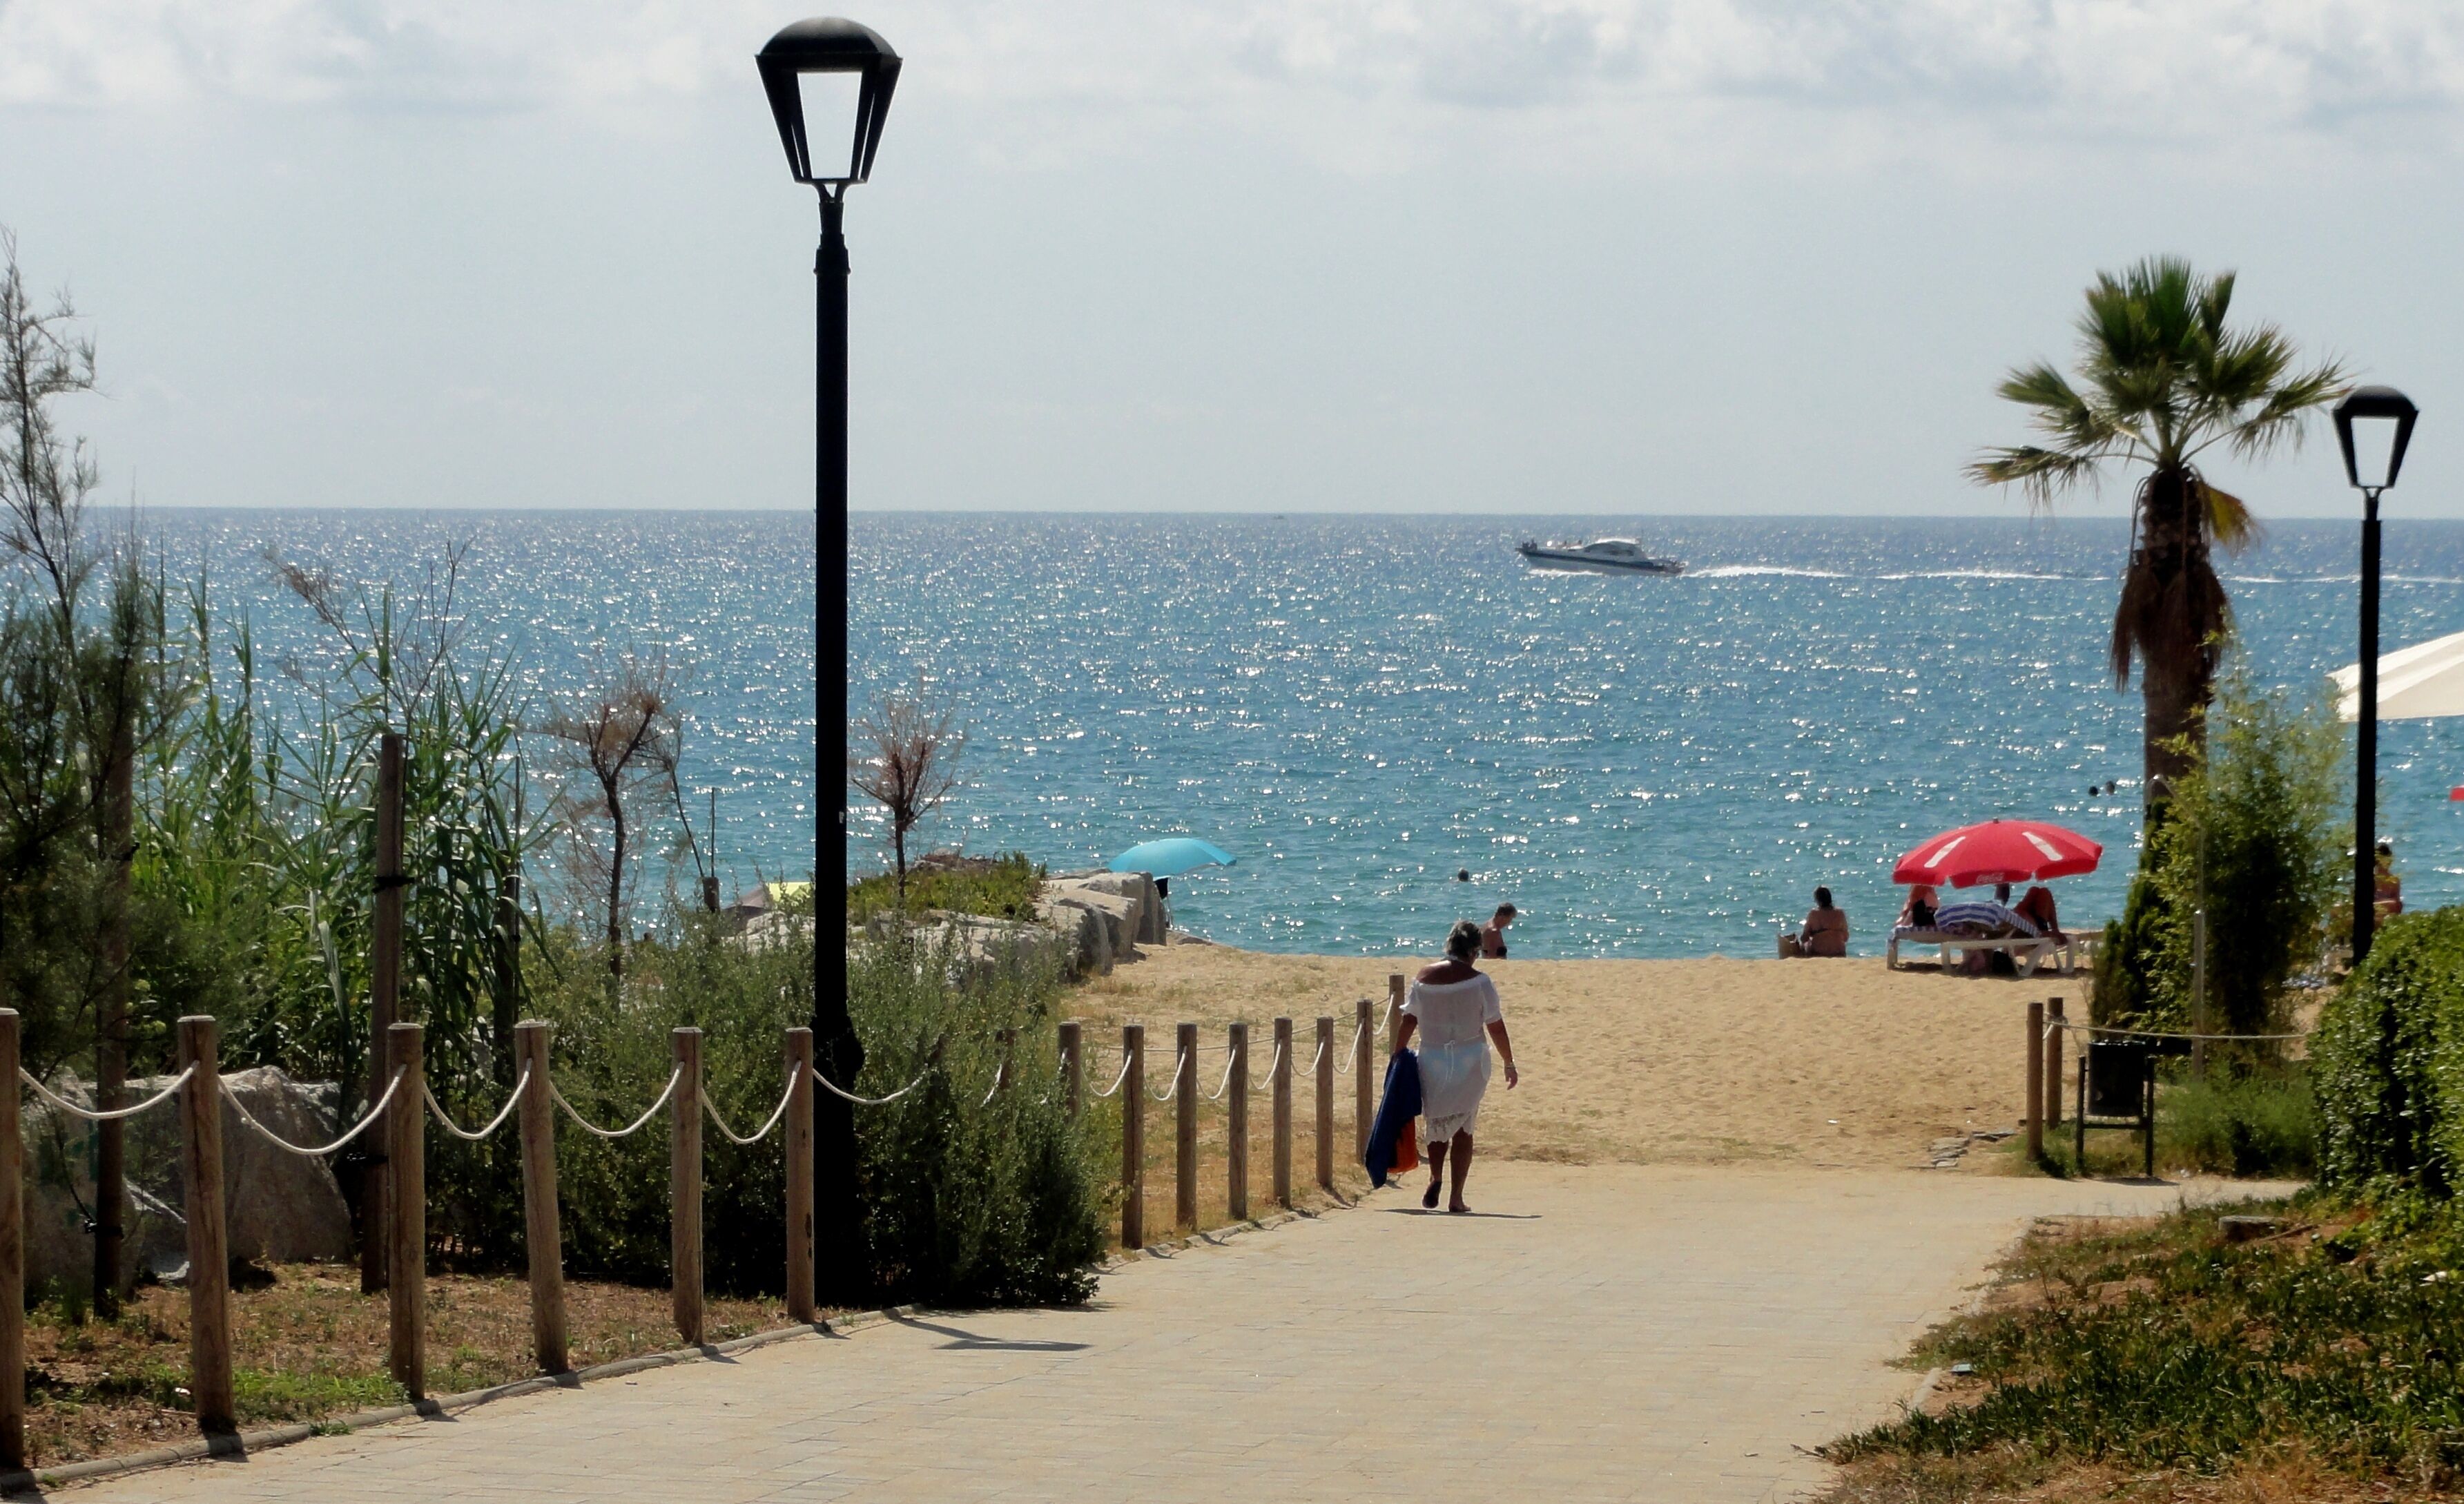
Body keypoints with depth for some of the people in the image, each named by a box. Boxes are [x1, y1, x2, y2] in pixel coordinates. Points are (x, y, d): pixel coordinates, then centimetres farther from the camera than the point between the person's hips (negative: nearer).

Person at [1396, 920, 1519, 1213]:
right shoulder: (1478, 981, -9)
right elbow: (1496, 1027, -6)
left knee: (1436, 1122, 18)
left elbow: (1408, 1022, 3)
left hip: (1432, 1060, 2)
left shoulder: (1424, 978, -1)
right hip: (1471, 1062, -2)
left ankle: (1435, 1179, -3)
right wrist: (1509, 1064, 5)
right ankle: (1456, 1197, 2)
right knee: (1463, 1128, 7)